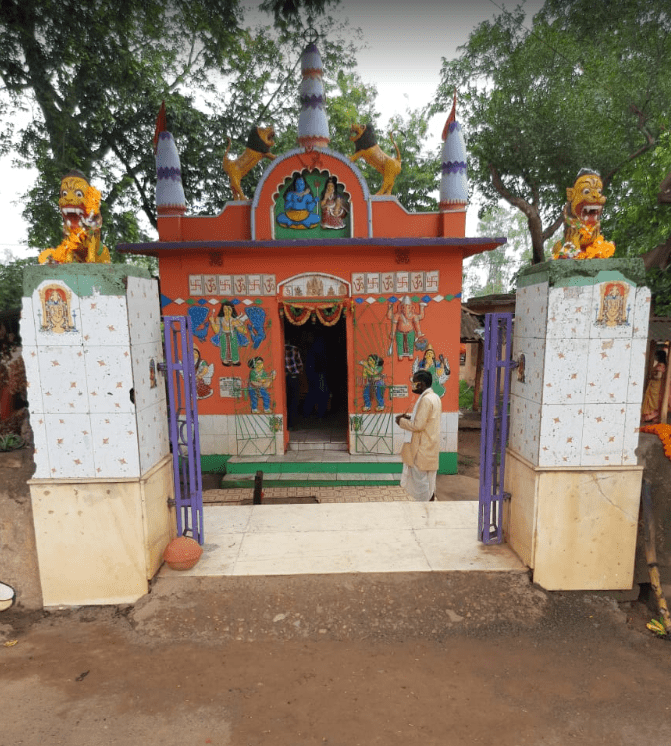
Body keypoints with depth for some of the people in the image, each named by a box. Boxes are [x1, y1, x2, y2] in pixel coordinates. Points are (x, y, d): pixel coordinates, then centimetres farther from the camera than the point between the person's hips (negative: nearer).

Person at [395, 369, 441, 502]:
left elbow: (418, 425, -25)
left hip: (422, 449, -10)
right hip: (430, 446, 10)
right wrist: (409, 418, 9)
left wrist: (402, 421, -10)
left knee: (420, 480, 1)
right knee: (429, 479, 19)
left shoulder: (426, 400, -22)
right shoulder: (434, 397, 10)